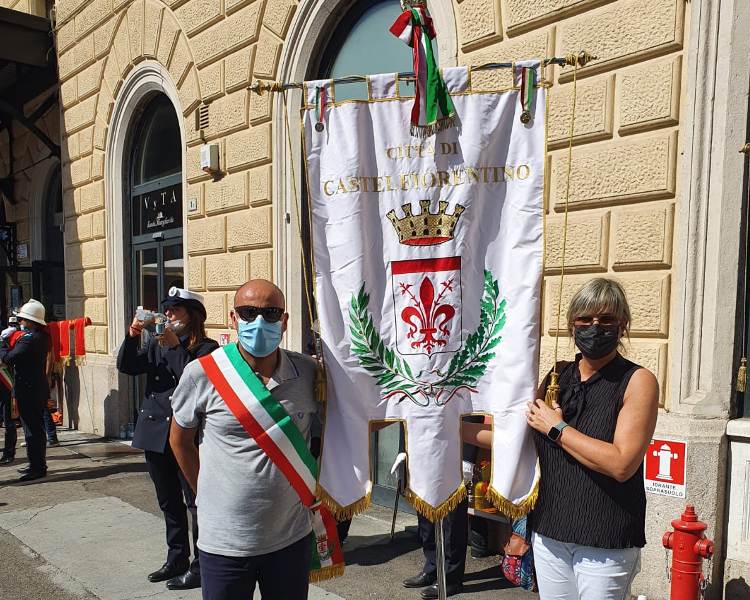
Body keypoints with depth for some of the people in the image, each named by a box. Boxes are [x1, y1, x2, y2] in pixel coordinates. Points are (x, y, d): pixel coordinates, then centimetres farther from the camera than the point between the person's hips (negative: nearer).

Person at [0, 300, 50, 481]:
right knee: (36, 428, 17)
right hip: (38, 389, 10)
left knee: (32, 430, -4)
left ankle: (37, 468, 1)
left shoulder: (28, 338, -19)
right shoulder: (41, 336, 10)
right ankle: (37, 465, 26)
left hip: (28, 391, -10)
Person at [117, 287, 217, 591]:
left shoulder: (206, 347, -6)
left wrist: (175, 347, -22)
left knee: (195, 502, 1)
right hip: (155, 435, 7)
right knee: (169, 503, 18)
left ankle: (200, 567, 13)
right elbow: (126, 366, 1)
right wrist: (132, 336, -13)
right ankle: (176, 560, 33)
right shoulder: (156, 344, 11)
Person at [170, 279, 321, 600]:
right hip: (224, 543, -2)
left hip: (292, 538, 2)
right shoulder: (202, 373, -10)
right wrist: (208, 493, 7)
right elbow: (180, 439, 5)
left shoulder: (309, 373, -6)